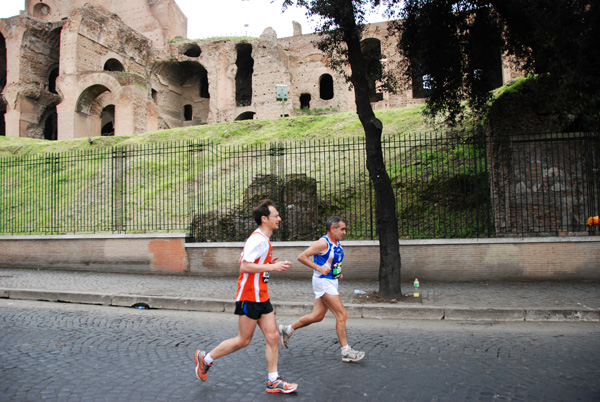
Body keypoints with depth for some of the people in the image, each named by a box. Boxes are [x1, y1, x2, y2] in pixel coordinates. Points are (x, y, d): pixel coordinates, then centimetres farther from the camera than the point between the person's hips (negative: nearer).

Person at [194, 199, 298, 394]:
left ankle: (273, 381, 15)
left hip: (261, 297, 10)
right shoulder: (258, 239, -19)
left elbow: (249, 263, 18)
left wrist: (268, 264, 9)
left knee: (273, 336, 7)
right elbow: (244, 266, -25)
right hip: (249, 297, -9)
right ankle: (205, 358, 21)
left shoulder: (263, 240, 13)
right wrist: (272, 267, -23)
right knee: (243, 340, 3)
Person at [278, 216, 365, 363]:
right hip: (323, 282, -10)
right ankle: (346, 352, 2)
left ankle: (287, 330, 28)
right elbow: (301, 257, -18)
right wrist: (319, 268, -21)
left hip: (331, 282, 10)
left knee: (317, 316, 13)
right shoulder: (323, 243, -16)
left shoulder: (337, 244, 12)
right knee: (342, 315, -8)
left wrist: (338, 272, 12)